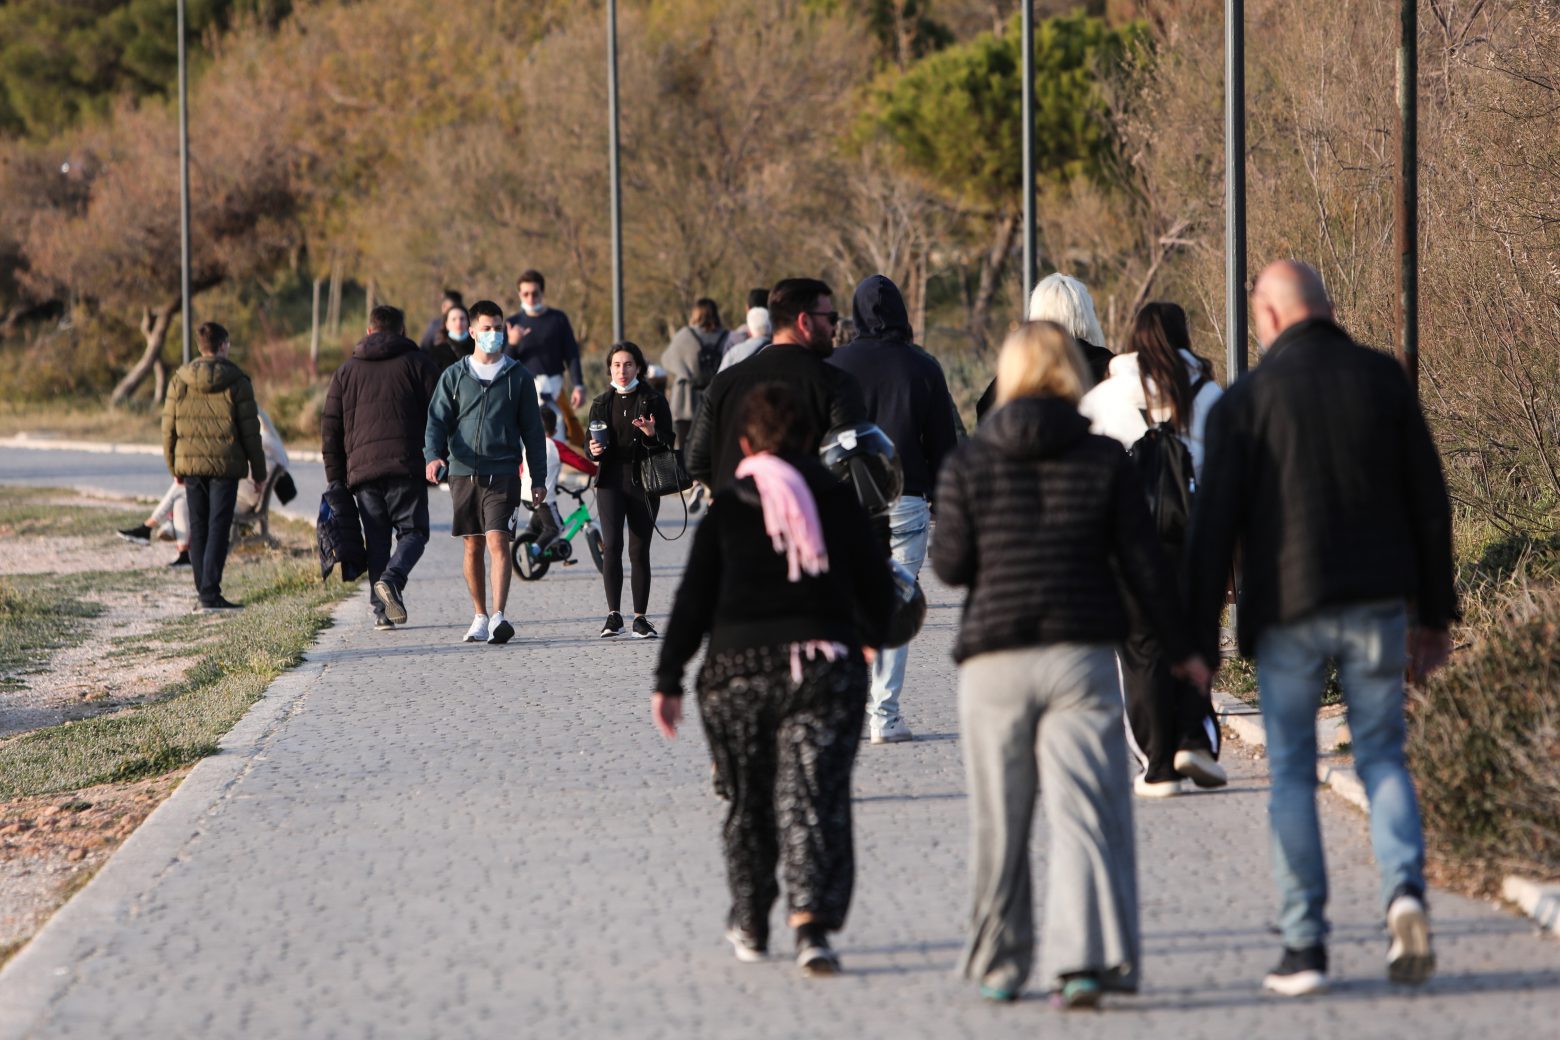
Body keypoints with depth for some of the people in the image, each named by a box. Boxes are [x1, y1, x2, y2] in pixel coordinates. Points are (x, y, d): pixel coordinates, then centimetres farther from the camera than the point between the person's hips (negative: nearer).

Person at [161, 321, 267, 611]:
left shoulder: (180, 380, 3)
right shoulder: (236, 382, -6)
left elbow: (169, 427, 8)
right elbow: (249, 430, -4)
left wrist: (174, 467, 19)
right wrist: (258, 469, 4)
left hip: (190, 464, 3)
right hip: (225, 465, -3)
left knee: (198, 529, 11)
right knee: (218, 528, -2)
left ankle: (204, 592, 14)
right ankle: (210, 593, -10)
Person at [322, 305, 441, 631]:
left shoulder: (347, 371, 17)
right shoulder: (419, 363, 9)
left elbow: (330, 429, 14)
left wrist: (335, 478, 15)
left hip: (362, 469, 2)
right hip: (407, 466, -2)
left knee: (376, 541, 8)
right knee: (412, 531, 4)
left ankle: (381, 610, 0)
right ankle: (392, 579, -23)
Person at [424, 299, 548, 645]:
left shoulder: (518, 377, 7)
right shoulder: (454, 376, 9)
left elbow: (532, 430, 10)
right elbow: (437, 420, 3)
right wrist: (433, 455, -17)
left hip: (503, 473, -2)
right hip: (463, 471, 2)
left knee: (498, 542, -15)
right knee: (473, 547, 8)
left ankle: (498, 616, -21)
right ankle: (480, 617, 17)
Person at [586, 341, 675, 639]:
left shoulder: (653, 401, 4)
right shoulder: (601, 404, 13)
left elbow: (668, 442, 1)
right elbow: (591, 441, 18)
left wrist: (652, 434, -21)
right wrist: (593, 449, -6)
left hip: (643, 481, -1)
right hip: (611, 481, 1)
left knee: (639, 551, 0)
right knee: (612, 546, -13)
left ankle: (640, 617, 8)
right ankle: (614, 615, -12)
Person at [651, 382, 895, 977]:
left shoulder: (727, 509, -1)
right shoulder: (838, 501, 3)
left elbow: (693, 602, -2)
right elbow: (876, 587, 10)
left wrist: (668, 681, 4)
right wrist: (871, 637, 31)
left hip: (740, 666, 0)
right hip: (826, 669, 0)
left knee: (748, 802, 15)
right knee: (814, 799, -4)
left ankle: (750, 925, 28)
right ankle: (810, 923, -22)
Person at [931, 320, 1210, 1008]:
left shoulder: (968, 463, -1)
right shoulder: (1105, 460, -1)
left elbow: (950, 565, 0)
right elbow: (1143, 563, 0)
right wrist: (1180, 648, 11)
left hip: (995, 662, 1)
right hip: (1082, 656, -1)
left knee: (1000, 823, 11)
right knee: (1084, 810, -4)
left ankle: (997, 965, 20)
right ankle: (1083, 958, -17)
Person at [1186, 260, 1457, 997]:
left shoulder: (1245, 401, -5)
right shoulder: (1382, 379, 3)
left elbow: (1213, 529, -6)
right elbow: (1428, 501, 7)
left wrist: (1199, 641, -2)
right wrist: (1434, 612, 15)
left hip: (1288, 611, -2)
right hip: (1377, 604, 2)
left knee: (1291, 775, 7)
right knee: (1382, 755, 12)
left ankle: (1304, 944, 5)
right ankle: (1404, 891, -11)